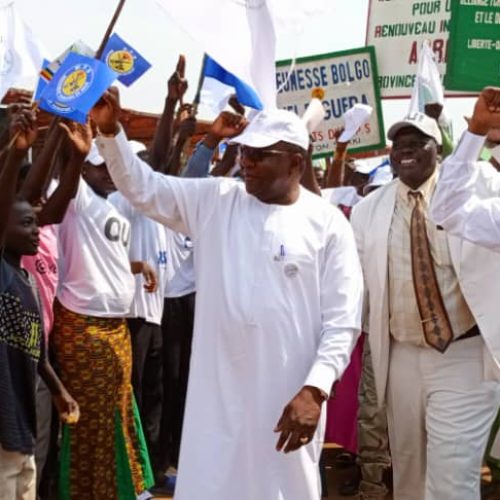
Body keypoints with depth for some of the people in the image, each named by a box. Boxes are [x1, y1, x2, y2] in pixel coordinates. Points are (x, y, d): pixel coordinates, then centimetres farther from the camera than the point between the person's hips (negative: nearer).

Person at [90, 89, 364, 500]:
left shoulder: (328, 224, -3)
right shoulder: (214, 200, 5)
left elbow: (342, 320, -5)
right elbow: (142, 187, 4)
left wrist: (315, 389, -15)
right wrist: (110, 130, -11)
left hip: (289, 395, -2)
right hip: (216, 392, 3)